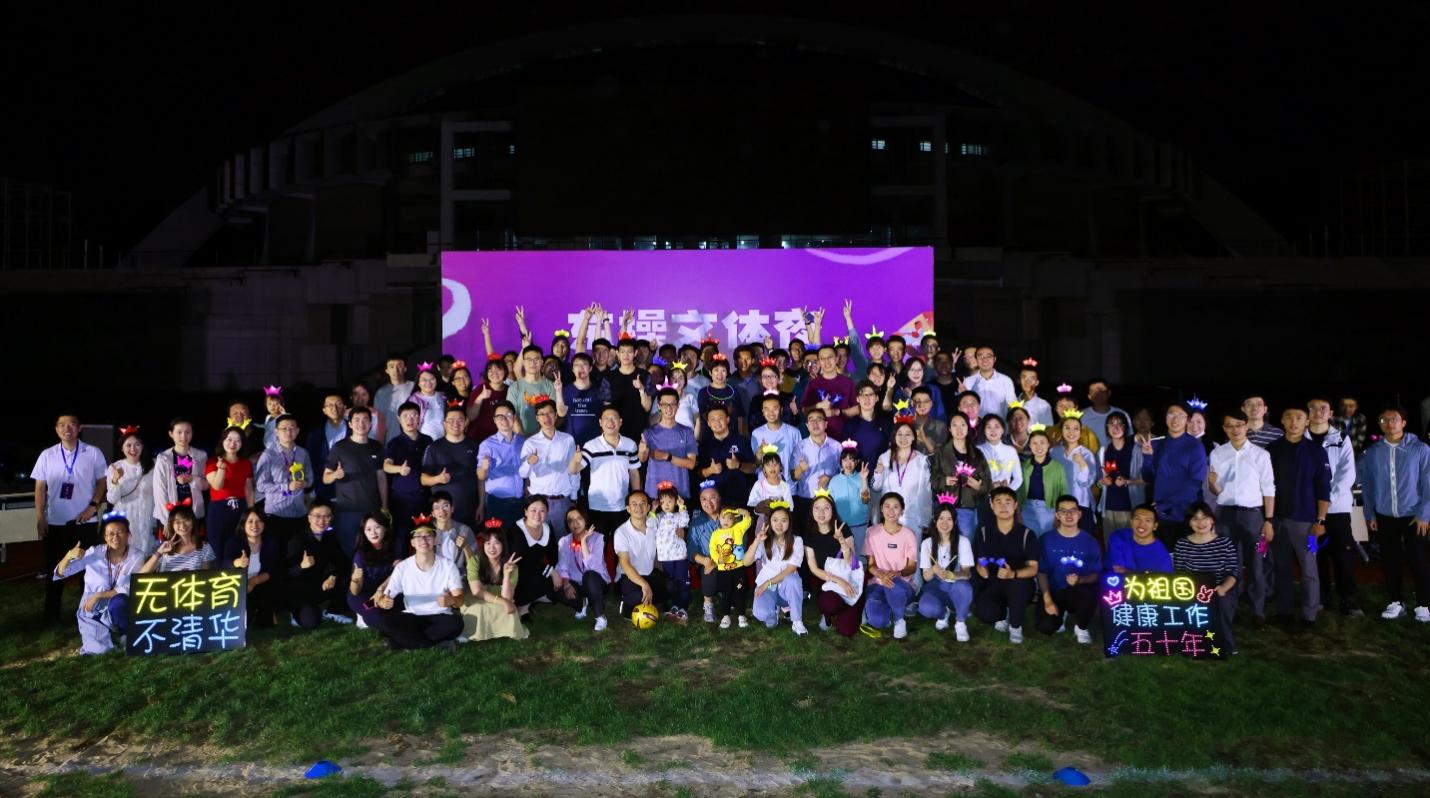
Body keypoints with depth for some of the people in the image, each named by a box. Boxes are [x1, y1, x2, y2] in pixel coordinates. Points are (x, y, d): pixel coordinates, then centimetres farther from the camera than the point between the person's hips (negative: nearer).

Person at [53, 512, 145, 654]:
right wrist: (69, 555, -29)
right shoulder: (94, 552, -11)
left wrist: (98, 595, -25)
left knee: (118, 602, -36)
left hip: (118, 608, -1)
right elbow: (60, 574, -10)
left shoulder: (136, 557, -13)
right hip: (93, 611, 1)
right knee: (99, 650, -14)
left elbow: (128, 590, -16)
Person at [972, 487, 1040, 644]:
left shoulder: (1027, 534, -4)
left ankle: (1015, 626, -7)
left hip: (1019, 585, -1)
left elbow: (1033, 569, -9)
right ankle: (1002, 614, 11)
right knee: (983, 612, -32)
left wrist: (1013, 574, -29)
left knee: (1017, 584, -39)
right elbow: (978, 563, 4)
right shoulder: (983, 531, 1)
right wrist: (982, 569, -22)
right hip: (992, 585, 1)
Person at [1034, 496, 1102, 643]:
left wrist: (1080, 580, -23)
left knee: (1088, 594, -37)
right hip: (1055, 592, 0)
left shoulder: (1090, 541, -1)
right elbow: (1042, 572, -2)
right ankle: (1059, 616, 16)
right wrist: (1047, 599, -13)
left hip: (1079, 592, 0)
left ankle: (1081, 627, -3)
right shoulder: (1047, 540, -2)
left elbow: (1096, 574, -1)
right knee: (1045, 627, -24)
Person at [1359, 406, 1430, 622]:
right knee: (1391, 562, 10)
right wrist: (1370, 514, 2)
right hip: (1384, 517, 2)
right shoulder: (1372, 452, 0)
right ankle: (1396, 602, 20)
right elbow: (1367, 486, 5)